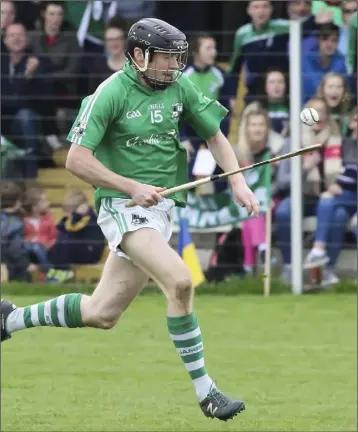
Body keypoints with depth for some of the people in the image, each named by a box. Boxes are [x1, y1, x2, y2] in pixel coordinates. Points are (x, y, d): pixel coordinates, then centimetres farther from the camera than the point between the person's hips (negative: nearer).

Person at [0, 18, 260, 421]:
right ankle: (204, 391, -20)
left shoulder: (179, 87, 5)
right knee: (179, 281, -27)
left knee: (101, 313, 10)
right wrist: (133, 187, -20)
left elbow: (215, 135, 16)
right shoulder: (111, 93, -13)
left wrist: (237, 181, 1)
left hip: (159, 209, 7)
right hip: (123, 208, -7)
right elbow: (76, 160, -15)